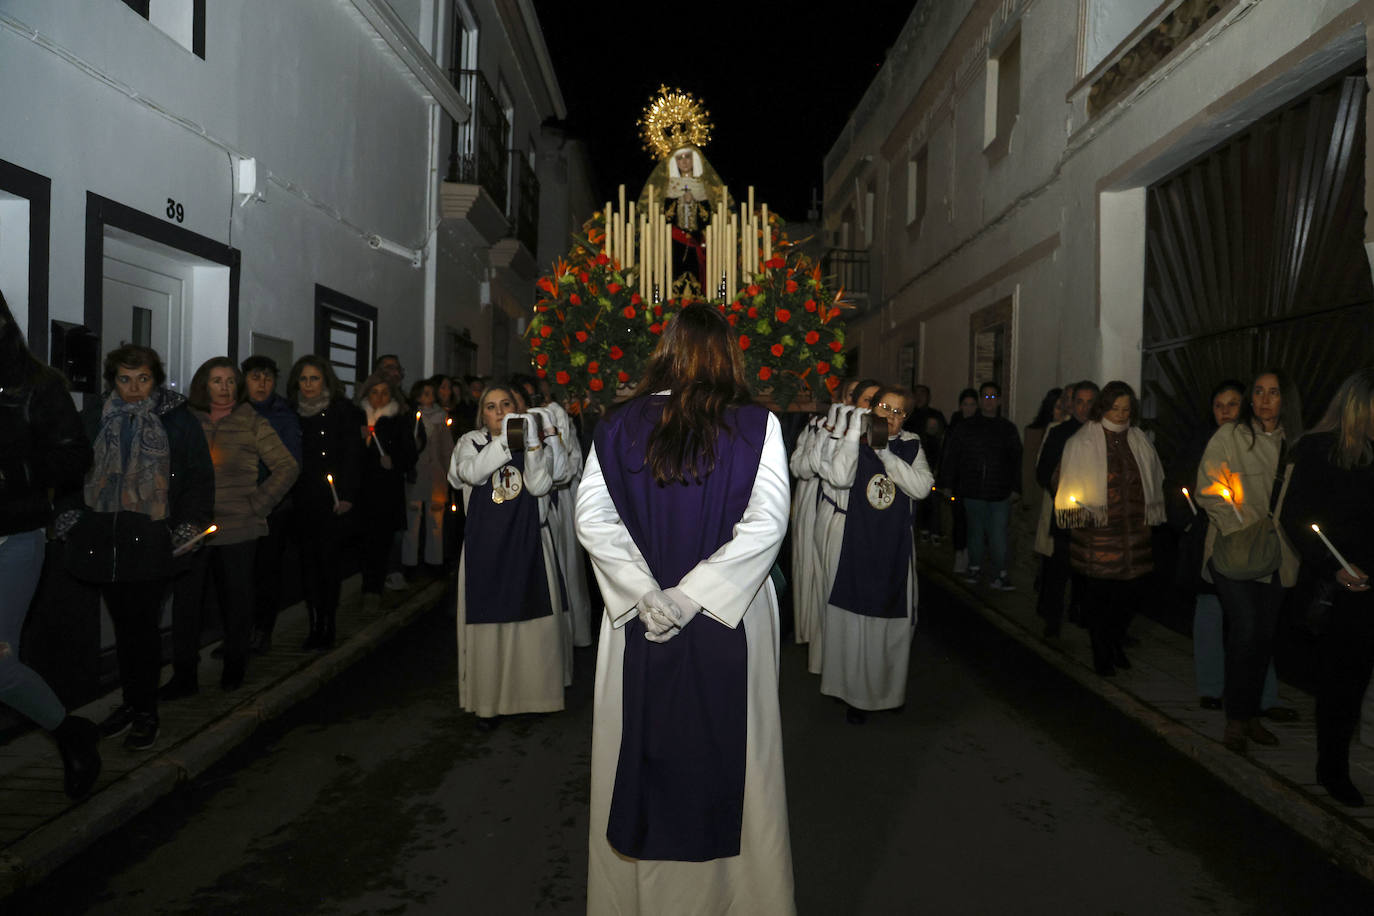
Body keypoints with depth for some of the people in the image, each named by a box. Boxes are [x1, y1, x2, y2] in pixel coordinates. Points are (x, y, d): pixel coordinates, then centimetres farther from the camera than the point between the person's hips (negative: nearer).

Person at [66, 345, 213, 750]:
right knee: (122, 622, 13)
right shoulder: (93, 418, 7)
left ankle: (146, 712, 10)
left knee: (142, 624, -3)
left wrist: (190, 525, -6)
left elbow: (200, 477, 0)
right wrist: (71, 516, 9)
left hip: (151, 542, -3)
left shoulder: (177, 420, -1)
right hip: (103, 541, 4)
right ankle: (130, 702, 26)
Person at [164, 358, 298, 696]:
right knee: (185, 601, 0)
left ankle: (234, 668, 25)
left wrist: (257, 504, -5)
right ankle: (184, 675, 11)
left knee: (236, 600, 9)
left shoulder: (252, 423, 2)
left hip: (238, 529, -1)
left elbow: (287, 467, 0)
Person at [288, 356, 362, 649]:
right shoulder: (292, 412, 11)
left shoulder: (343, 411, 0)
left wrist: (347, 496, -11)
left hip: (331, 502, -4)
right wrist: (285, 496, 3)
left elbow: (352, 456, -3)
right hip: (301, 501, 4)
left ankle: (327, 627, 4)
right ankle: (315, 626, 11)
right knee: (308, 561, 4)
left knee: (328, 560, -3)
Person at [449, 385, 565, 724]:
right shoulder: (471, 442, 7)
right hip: (486, 543, -1)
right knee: (488, 619, 2)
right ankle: (488, 700, 12)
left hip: (528, 543, 1)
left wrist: (531, 440, -16)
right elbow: (473, 473, -16)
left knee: (533, 618, 2)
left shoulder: (533, 444, 8)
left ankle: (532, 691, 17)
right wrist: (505, 439, -22)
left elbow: (539, 486, -9)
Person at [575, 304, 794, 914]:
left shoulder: (618, 426, -1)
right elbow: (765, 523, -14)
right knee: (725, 750, 12)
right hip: (728, 622, -1)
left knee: (641, 750, 14)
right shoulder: (757, 426, -6)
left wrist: (645, 595, -11)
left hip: (639, 620, 2)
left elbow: (591, 517, -7)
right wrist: (692, 594, -14)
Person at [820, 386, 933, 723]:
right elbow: (840, 477, -18)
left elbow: (922, 488, -11)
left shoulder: (911, 447, 5)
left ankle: (889, 690, 26)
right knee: (855, 617, 3)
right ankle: (857, 695, 15)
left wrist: (885, 454, -15)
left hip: (895, 550, 2)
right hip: (857, 545, -1)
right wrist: (854, 432, -19)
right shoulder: (857, 442, 1)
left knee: (893, 620, 8)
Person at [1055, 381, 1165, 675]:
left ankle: (1115, 639, 30)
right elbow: (1070, 484, -1)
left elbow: (1154, 481, 21)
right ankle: (1102, 654, 16)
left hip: (1134, 529, 4)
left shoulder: (1139, 441, 12)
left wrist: (1151, 513, 14)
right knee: (1098, 593, 0)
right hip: (1097, 532, -4)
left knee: (1134, 590, 4)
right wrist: (1079, 510, -12)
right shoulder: (1082, 442, -2)